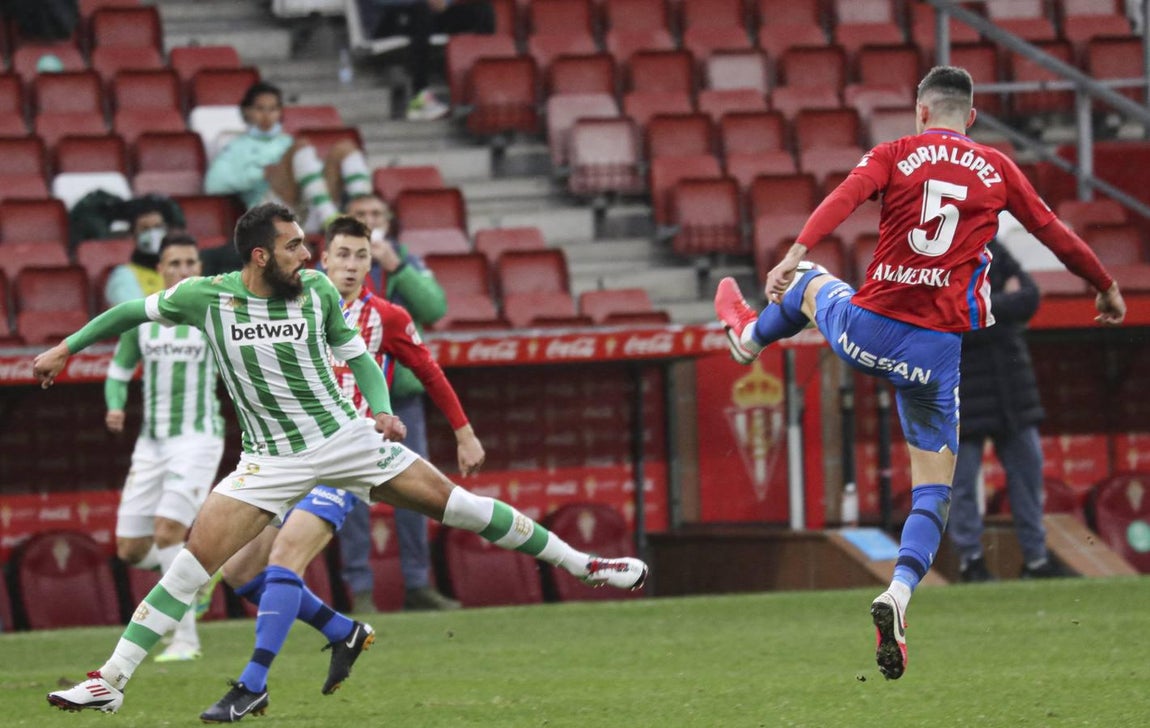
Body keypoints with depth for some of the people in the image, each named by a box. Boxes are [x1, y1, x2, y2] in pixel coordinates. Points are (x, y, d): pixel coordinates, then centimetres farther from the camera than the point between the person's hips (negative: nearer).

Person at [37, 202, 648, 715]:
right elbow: (133, 312, 9)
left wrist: (382, 411, -8)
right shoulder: (206, 296, -8)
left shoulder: (316, 289, -5)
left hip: (344, 437, 1)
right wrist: (65, 348, 12)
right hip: (271, 461, -1)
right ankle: (111, 680, -10)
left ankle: (581, 564, 8)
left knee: (454, 502, -4)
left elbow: (358, 356, 9)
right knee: (194, 560, -13)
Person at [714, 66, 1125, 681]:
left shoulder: (895, 155, 3)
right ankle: (899, 592, -21)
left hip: (866, 329, 0)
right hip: (936, 350, 0)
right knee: (933, 490, 4)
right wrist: (1107, 287, 33)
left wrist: (796, 254, -28)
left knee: (811, 284, 36)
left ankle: (749, 335, 65)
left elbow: (847, 195, -16)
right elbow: (1054, 233, 17)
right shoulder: (998, 170, 8)